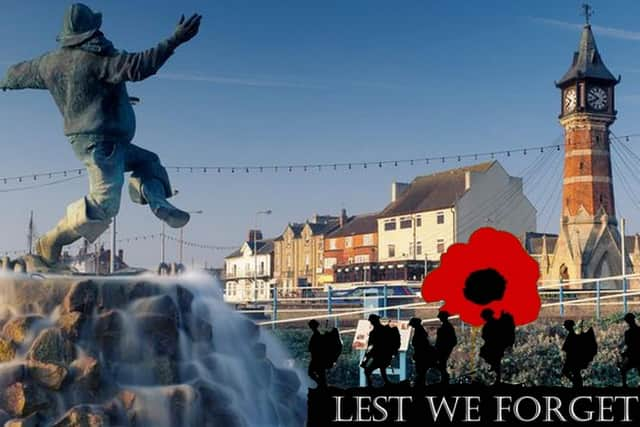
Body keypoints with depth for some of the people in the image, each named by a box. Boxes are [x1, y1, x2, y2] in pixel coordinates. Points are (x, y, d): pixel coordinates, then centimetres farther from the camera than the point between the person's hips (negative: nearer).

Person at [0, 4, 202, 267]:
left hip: (81, 139, 10)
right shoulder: (97, 58, -14)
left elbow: (21, 72, 27)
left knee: (147, 161, 22)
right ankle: (51, 243, -9)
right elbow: (138, 67, -25)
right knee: (104, 202, -15)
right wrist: (175, 40, -24)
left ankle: (158, 201, -1)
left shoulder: (50, 62, 10)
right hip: (101, 140, -10)